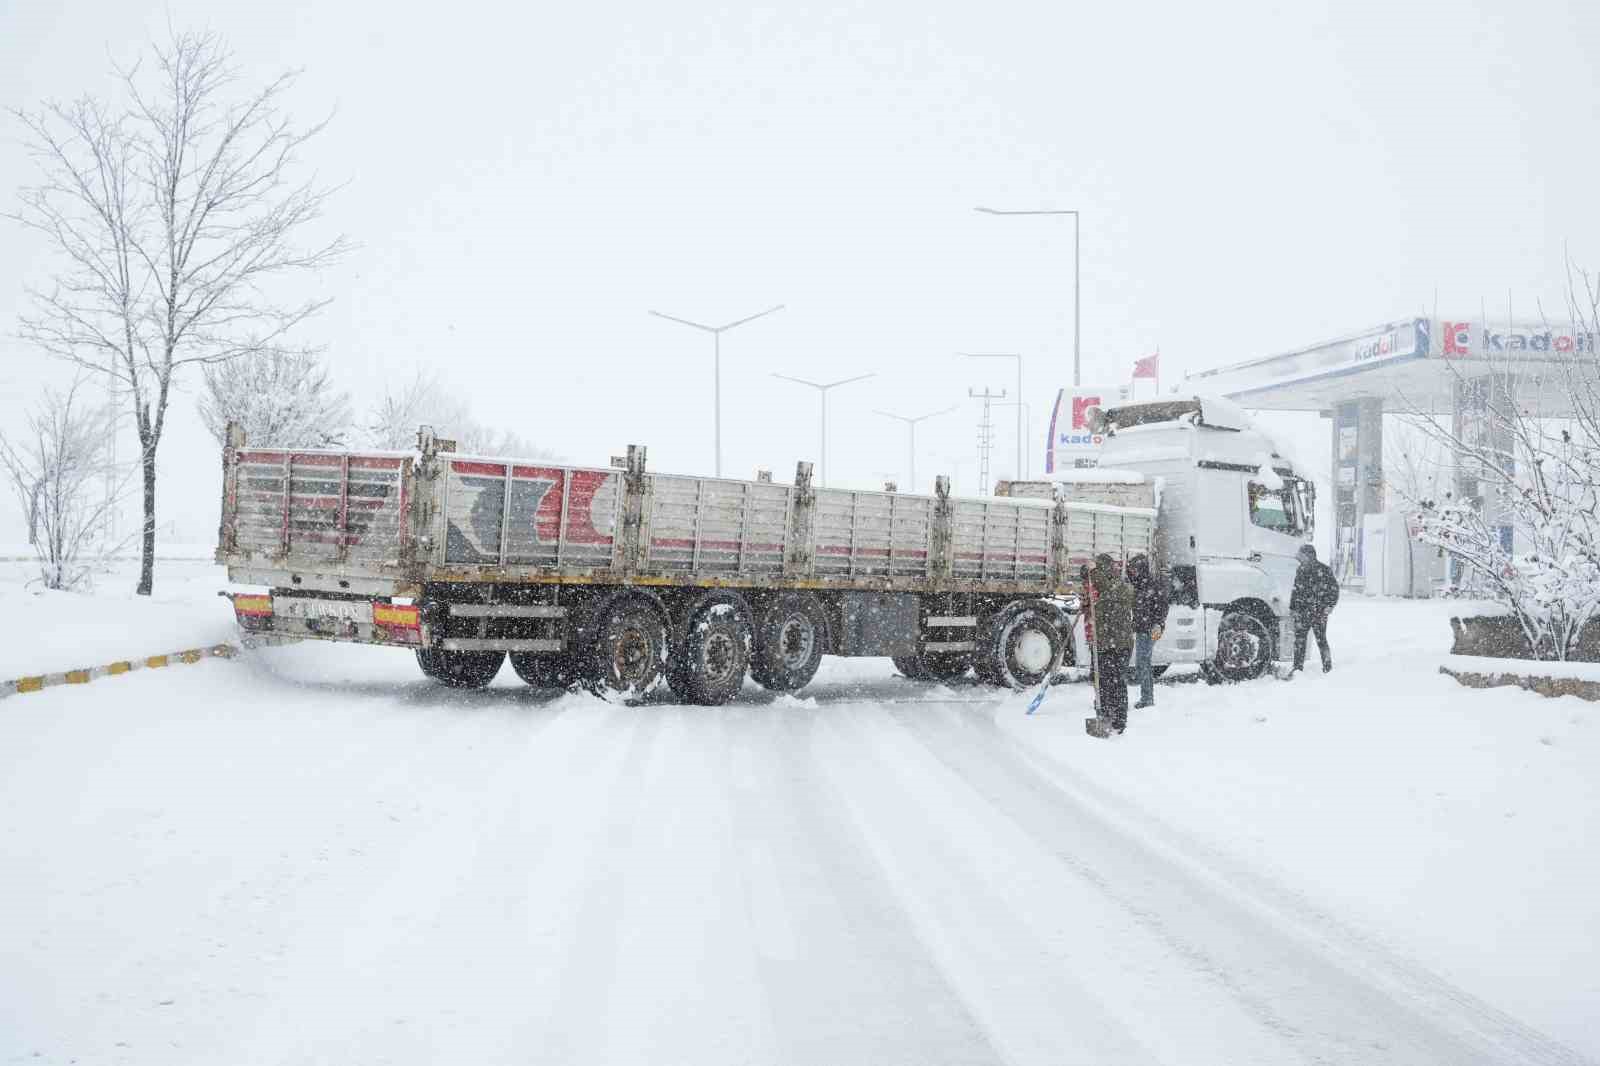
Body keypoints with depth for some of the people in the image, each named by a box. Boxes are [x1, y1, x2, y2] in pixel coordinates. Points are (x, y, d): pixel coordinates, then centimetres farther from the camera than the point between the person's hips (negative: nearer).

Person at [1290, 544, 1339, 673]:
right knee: (1299, 638, 1)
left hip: (1319, 611, -5)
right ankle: (1298, 666, 8)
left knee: (1320, 639, -1)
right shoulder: (1301, 570, 14)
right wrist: (1292, 607, 18)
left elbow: (1334, 588, -2)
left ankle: (1327, 664, 14)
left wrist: (1330, 605, -10)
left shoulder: (1323, 570, -4)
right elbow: (1296, 590, 22)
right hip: (1302, 611, 5)